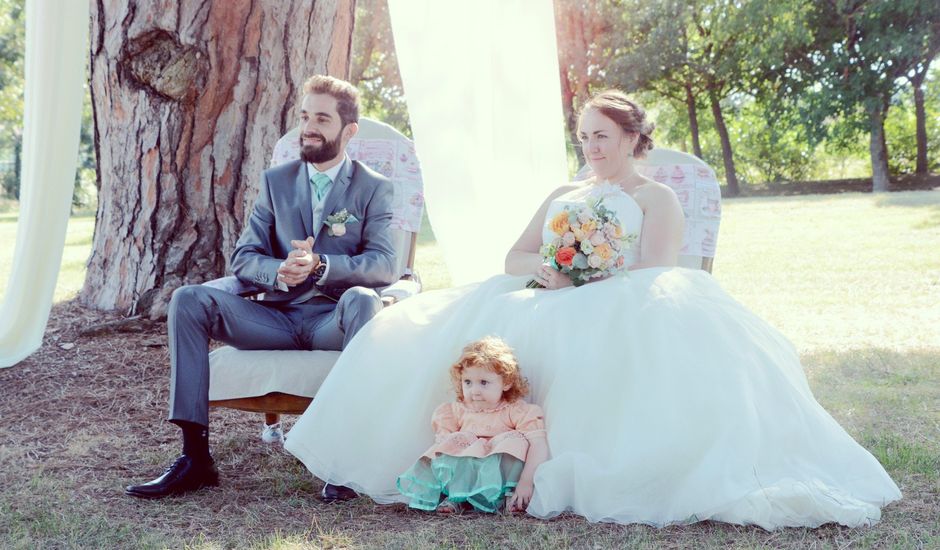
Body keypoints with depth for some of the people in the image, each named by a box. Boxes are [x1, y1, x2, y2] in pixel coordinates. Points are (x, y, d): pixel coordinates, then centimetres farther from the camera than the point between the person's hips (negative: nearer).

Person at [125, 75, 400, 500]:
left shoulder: (373, 188, 5)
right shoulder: (276, 182, 14)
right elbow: (243, 257, 7)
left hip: (333, 321, -3)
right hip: (278, 317, 3)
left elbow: (384, 265, -9)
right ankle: (194, 457, -22)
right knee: (188, 300, -18)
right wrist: (279, 272, -18)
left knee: (362, 300, -38)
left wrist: (320, 266, -27)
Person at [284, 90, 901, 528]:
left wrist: (585, 284, -16)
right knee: (466, 332, -22)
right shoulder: (563, 195, 31)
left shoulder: (656, 197, 13)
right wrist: (544, 269, -5)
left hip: (618, 315, -5)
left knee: (667, 324, -41)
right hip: (550, 310, 5)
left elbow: (654, 273, -4)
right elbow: (514, 257, 19)